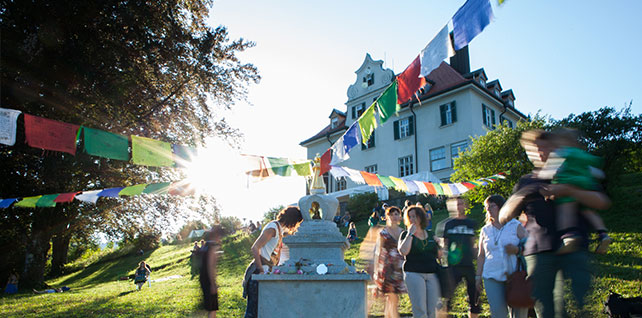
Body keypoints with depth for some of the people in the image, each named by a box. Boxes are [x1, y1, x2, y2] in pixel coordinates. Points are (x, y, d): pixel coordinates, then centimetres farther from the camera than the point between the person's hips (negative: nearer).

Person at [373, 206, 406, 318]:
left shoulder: (403, 232, 10)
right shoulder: (383, 233, -2)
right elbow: (378, 252, -1)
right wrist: (376, 271, -4)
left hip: (399, 267, 4)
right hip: (387, 267, -4)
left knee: (390, 298, 11)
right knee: (393, 298, -7)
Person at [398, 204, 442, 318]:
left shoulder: (430, 234, 15)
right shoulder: (406, 234, 4)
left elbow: (439, 255, 23)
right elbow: (403, 251, -16)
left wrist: (439, 244, 3)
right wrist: (410, 233, -11)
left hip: (432, 274, 4)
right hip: (414, 274, -4)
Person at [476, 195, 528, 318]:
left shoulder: (516, 226, 6)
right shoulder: (485, 230, 13)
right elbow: (481, 256, 16)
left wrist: (517, 249, -16)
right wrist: (478, 276, 11)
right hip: (492, 277, 2)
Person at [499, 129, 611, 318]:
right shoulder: (526, 183, 18)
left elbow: (602, 202, 1)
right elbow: (503, 218, 11)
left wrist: (567, 191, -12)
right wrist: (519, 198, -8)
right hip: (538, 251, 1)